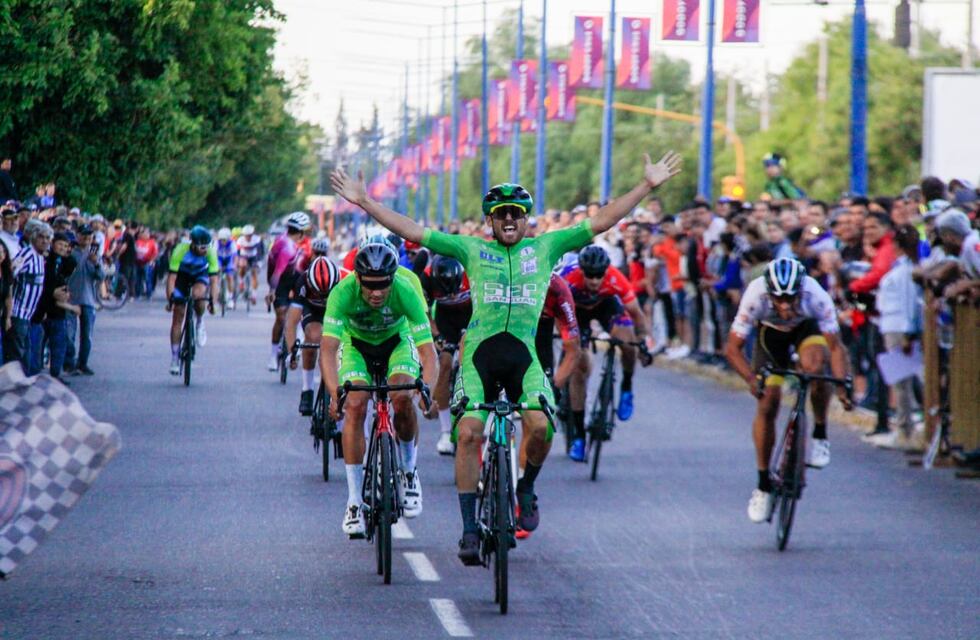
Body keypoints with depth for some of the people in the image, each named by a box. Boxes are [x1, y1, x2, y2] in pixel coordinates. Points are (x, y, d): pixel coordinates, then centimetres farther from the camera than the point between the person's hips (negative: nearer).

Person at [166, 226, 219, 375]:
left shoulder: (210, 252, -30)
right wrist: (170, 299, -38)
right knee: (177, 318, -5)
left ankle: (200, 322, -5)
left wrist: (213, 302, -37)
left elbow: (214, 279, -27)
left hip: (200, 275, 0)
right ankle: (174, 358, 2)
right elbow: (172, 277, -31)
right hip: (182, 275, 0)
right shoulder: (180, 250, -33)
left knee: (198, 294, -36)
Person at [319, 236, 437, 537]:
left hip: (397, 342, 0)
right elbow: (327, 348, -41)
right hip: (356, 345, 0)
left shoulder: (406, 291, -34)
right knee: (355, 407, -21)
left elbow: (428, 352, -36)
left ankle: (409, 469, 2)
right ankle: (354, 502, -11)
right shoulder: (343, 293, -35)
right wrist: (334, 394, -57)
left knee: (403, 399, -26)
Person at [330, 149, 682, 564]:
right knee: (468, 433, -14)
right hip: (480, 351, 0)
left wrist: (647, 186, 5)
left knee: (539, 426, -22)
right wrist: (364, 202, 4)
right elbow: (412, 232, 9)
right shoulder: (472, 250, 11)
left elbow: (600, 222, 9)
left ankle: (526, 488, 9)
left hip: (524, 353, 0)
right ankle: (469, 529, -4)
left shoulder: (546, 247, 12)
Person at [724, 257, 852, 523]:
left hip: (807, 328, -1)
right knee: (767, 404, -8)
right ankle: (764, 485, 7)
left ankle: (820, 435, -13)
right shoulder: (755, 297, -37)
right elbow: (733, 348, -31)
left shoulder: (816, 296, -38)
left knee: (814, 365, -35)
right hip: (770, 332, 1)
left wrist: (842, 384, -48)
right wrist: (751, 379, -47)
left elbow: (835, 346, -33)